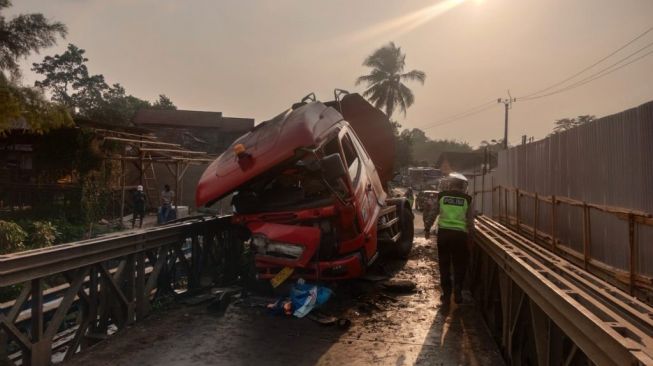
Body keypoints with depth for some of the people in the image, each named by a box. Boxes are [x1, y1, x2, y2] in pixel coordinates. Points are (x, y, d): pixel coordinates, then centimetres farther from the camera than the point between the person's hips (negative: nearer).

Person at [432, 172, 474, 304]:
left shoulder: (442, 196, 2)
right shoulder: (466, 199, 1)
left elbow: (434, 213, 11)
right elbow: (470, 221, 2)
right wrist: (470, 236, 12)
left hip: (444, 232, 1)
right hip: (460, 234, -1)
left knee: (444, 264, 11)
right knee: (459, 265, 13)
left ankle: (446, 294, 15)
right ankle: (458, 294, 11)